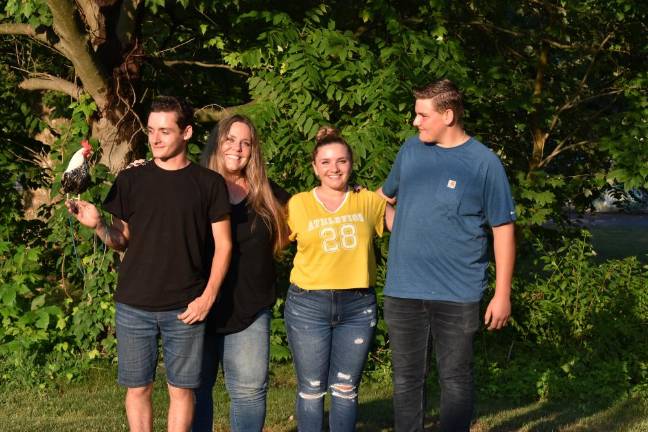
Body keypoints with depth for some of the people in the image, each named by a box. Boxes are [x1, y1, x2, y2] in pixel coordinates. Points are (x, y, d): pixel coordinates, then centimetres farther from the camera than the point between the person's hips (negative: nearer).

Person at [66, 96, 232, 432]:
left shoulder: (209, 183, 0)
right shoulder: (130, 180, 4)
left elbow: (223, 244, 2)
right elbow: (121, 241, 8)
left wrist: (208, 297, -7)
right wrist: (98, 225, -13)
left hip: (185, 309, -1)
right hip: (134, 306, 1)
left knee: (181, 389, 5)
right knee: (137, 388, 8)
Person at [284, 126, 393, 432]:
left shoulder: (369, 202, 5)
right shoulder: (298, 205, 2)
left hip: (358, 306, 1)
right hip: (308, 306, -1)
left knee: (346, 389, 9)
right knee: (311, 389, 5)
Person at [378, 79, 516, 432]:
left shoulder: (484, 163, -6)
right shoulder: (411, 150, 7)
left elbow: (503, 230, -4)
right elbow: (387, 193, 25)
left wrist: (502, 294, -6)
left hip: (457, 294, -4)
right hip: (403, 290, 4)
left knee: (455, 380, 6)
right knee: (407, 380, 11)